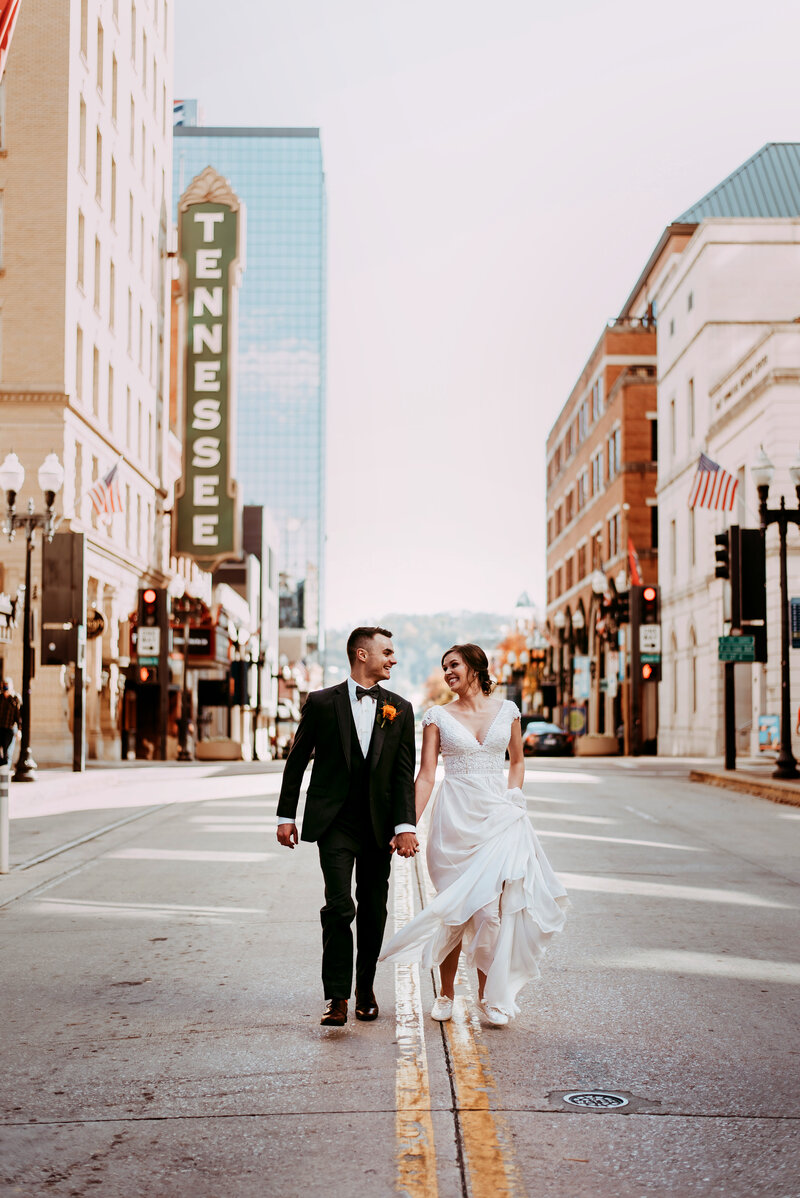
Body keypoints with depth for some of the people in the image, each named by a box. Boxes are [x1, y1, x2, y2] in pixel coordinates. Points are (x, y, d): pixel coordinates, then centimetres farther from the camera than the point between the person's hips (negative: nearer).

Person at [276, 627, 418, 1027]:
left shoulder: (400, 709, 6)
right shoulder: (322, 702, 0)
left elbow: (404, 773, 1)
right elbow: (297, 760, 4)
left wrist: (405, 825, -9)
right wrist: (286, 815, 2)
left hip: (379, 825, 3)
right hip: (335, 822, -3)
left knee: (373, 911, 10)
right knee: (339, 907, -12)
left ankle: (365, 987, 26)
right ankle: (336, 997, -8)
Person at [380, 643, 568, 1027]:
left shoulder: (506, 710, 7)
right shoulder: (438, 717, 3)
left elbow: (517, 760, 20)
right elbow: (426, 775, -1)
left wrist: (512, 800, 6)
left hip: (499, 815, 1)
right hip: (455, 816, -1)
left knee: (495, 903, -5)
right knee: (454, 906, 0)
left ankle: (490, 994, 7)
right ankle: (446, 992, 16)